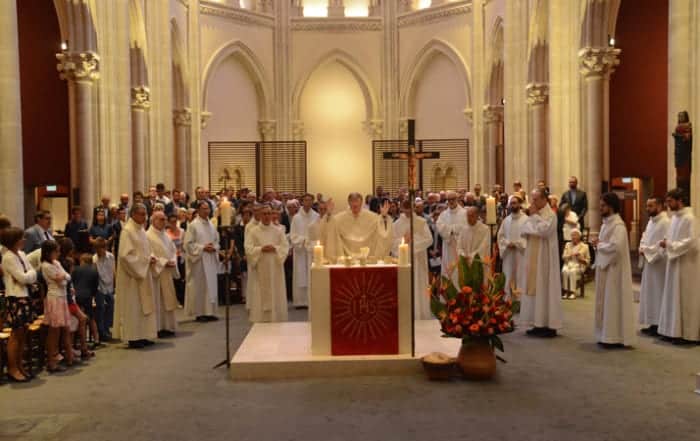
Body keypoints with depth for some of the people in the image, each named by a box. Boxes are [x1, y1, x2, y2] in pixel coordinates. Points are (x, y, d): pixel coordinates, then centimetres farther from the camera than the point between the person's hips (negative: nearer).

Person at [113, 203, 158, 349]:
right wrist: (145, 260, -18)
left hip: (143, 273, 9)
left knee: (144, 305, 11)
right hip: (132, 275, -9)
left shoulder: (141, 230, 11)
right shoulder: (127, 231, -15)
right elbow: (125, 255, -21)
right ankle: (133, 338, 6)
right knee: (133, 306, -1)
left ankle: (142, 335, 19)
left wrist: (150, 259, 1)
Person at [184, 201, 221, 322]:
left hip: (211, 260, 6)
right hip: (198, 260, -6)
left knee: (211, 285, 7)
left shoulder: (211, 225, 11)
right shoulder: (193, 225, -7)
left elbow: (216, 240, 18)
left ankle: (210, 312, 13)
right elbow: (188, 244, -10)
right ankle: (199, 313, 5)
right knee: (199, 286, -2)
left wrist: (214, 247, -3)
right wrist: (202, 248, -15)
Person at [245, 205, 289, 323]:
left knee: (276, 295, 3)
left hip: (275, 268, 2)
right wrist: (261, 249, -18)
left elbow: (286, 247, 2)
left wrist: (274, 248, -15)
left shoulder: (278, 231, 8)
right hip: (260, 268, -2)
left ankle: (276, 320, 10)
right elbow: (248, 248, -5)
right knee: (261, 295, -3)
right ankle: (260, 321, 1)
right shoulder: (253, 231, 3)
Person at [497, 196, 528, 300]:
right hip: (508, 254, 5)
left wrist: (516, 243, -15)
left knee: (521, 278, -3)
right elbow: (500, 236, 10)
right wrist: (507, 243, -8)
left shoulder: (526, 219, -5)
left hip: (521, 253, -4)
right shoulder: (506, 220, 11)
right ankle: (509, 299, 14)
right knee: (509, 278, 7)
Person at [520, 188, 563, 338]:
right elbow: (524, 231, 9)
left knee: (545, 288, -6)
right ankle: (539, 323, 14)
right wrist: (532, 216, -6)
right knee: (535, 288, 8)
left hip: (544, 258, -8)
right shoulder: (534, 215, 14)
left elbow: (544, 231, -23)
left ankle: (549, 325, -2)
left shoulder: (550, 215, -10)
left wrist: (534, 216, -13)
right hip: (533, 257, 8)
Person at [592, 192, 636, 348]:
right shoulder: (606, 223, 14)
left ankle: (616, 337, 3)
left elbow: (615, 247, -27)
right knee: (605, 302, 12)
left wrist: (599, 245, -12)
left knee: (613, 302, -4)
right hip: (605, 267, 10)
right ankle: (608, 335, 19)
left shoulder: (618, 225, -16)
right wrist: (598, 243, -1)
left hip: (614, 269, -10)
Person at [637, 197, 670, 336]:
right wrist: (642, 248, -1)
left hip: (658, 264, -9)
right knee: (649, 293, 11)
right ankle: (652, 323, 18)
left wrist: (647, 250, -16)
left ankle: (659, 325, 4)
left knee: (657, 293, -3)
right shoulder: (651, 221, 15)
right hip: (648, 261, 9)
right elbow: (644, 238, 19)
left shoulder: (665, 222, -15)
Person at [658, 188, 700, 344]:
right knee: (674, 298, 11)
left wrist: (670, 245, -19)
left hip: (686, 265, -9)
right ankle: (675, 330, 18)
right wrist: (667, 243, 1)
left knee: (685, 299, -2)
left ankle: (687, 334, 6)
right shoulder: (675, 217, 11)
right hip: (675, 264, 9)